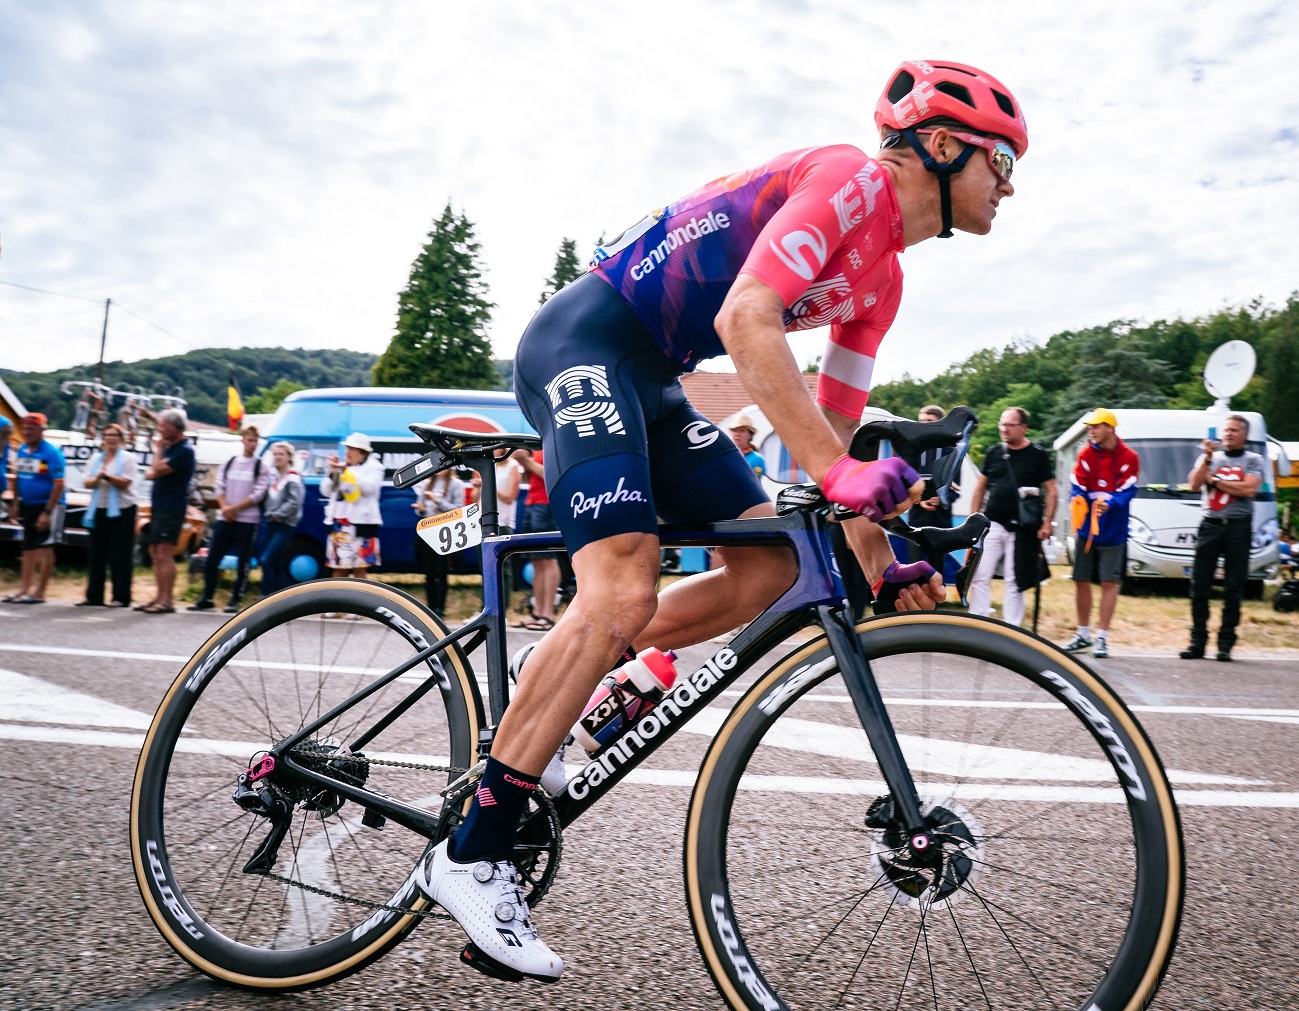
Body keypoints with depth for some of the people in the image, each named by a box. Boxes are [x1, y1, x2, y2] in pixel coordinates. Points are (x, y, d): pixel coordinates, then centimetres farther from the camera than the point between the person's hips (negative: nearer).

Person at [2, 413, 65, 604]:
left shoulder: (51, 453, -14)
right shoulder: (22, 450, 8)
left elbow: (59, 484, -18)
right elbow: (17, 478, 16)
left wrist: (47, 512, -21)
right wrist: (15, 505, 10)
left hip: (47, 506, -7)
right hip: (27, 505, 7)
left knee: (44, 549, -4)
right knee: (28, 549, 11)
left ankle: (39, 592, 0)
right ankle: (25, 589, 17)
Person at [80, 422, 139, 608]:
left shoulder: (128, 458, 1)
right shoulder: (96, 458, 16)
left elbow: (125, 483, -11)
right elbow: (88, 483, 6)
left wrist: (107, 476, -25)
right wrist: (97, 479, -16)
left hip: (121, 510, -5)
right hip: (98, 511, 5)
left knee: (120, 556, -6)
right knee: (96, 555, 5)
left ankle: (121, 597, -4)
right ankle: (94, 596, 9)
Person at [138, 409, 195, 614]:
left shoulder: (184, 450, -13)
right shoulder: (168, 446, 16)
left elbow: (159, 470, -20)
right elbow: (151, 473, 19)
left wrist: (158, 447, -7)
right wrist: (153, 472, -4)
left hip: (171, 509, -10)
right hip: (158, 506, 10)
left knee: (164, 554, -12)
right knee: (155, 553, 12)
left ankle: (167, 601, -11)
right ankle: (159, 597, 17)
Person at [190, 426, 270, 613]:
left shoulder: (261, 467, 1)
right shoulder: (228, 464, 11)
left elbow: (258, 495, -7)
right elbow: (219, 488, 7)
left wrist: (234, 508, -10)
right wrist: (225, 508, -10)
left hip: (248, 520, -3)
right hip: (224, 519, 3)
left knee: (243, 563, 0)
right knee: (211, 560, 2)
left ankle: (235, 600, 8)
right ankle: (207, 598, 12)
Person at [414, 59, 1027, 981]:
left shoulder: (882, 282, 16)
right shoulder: (848, 179, -12)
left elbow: (832, 423, 17)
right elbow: (745, 321, -26)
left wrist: (880, 561, 11)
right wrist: (836, 470, -32)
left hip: (650, 377, 10)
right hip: (584, 340, -9)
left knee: (771, 564, -1)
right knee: (624, 590, -23)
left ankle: (560, 703, 7)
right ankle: (471, 853, -14)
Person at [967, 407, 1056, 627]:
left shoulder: (1038, 455, 0)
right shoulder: (994, 452, 9)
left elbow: (1051, 491, 1)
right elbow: (980, 488, 14)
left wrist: (1047, 522, -8)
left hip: (1021, 529, -3)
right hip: (992, 525, 3)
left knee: (1014, 582, 4)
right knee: (979, 576, 0)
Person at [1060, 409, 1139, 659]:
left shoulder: (1129, 457, -6)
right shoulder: (1085, 454, 1)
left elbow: (1127, 491, -11)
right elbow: (1077, 488, -3)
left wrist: (1109, 504, -30)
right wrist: (1077, 502, -24)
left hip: (1113, 531, -3)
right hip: (1085, 529, 3)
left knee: (1109, 583, -1)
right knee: (1081, 580, 9)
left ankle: (1102, 638, 7)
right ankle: (1083, 634, 23)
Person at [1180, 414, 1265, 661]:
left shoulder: (1253, 460, 7)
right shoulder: (1210, 457, 15)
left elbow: (1249, 489, -10)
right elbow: (1194, 485, 0)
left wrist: (1214, 479, -4)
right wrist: (1208, 458, -9)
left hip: (1238, 527, -2)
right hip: (1209, 525, 2)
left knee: (1233, 589, 0)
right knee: (1199, 587, -1)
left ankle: (1226, 644, 5)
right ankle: (1197, 642, 4)